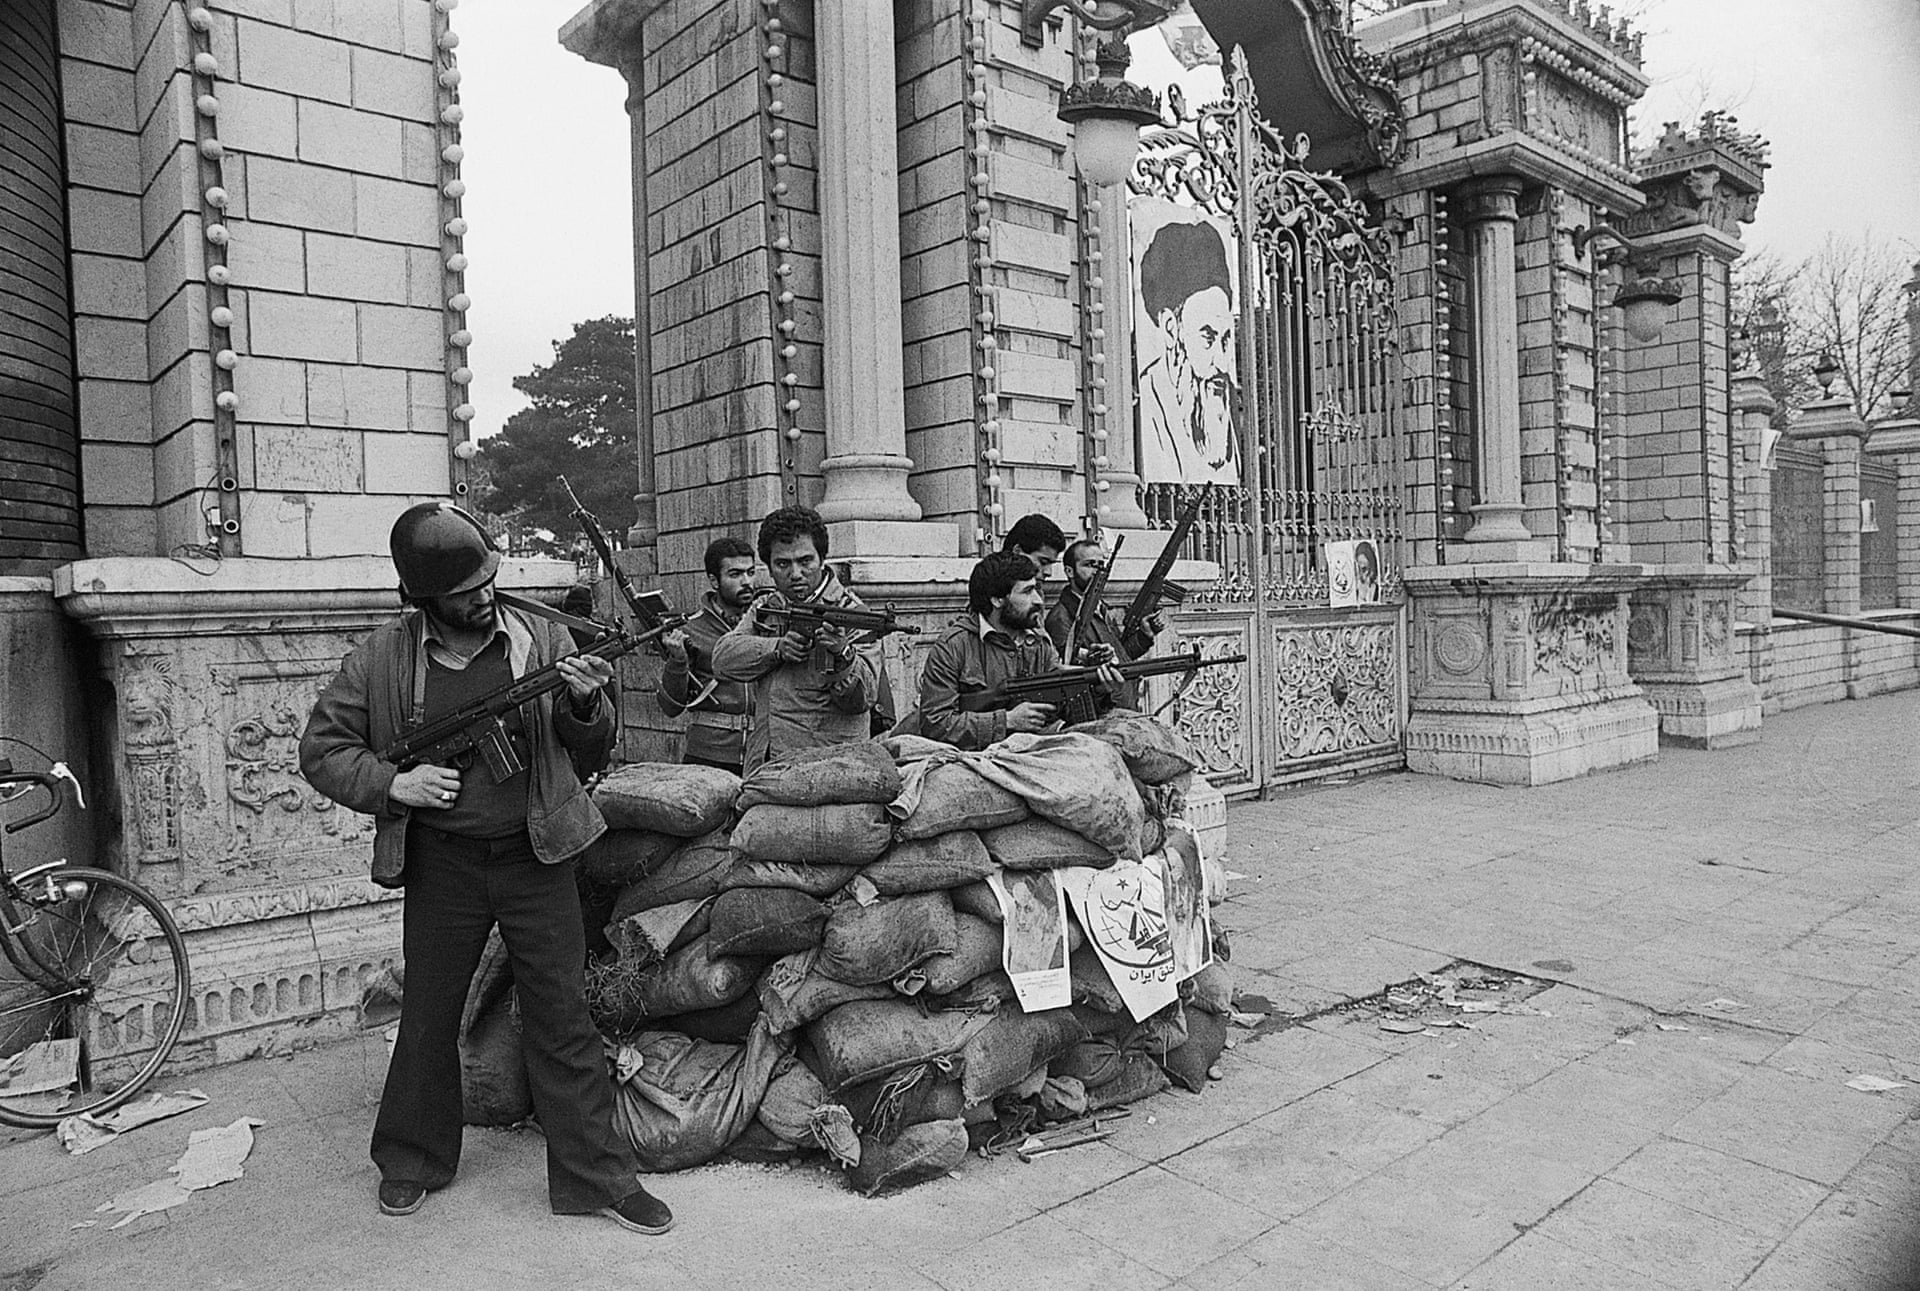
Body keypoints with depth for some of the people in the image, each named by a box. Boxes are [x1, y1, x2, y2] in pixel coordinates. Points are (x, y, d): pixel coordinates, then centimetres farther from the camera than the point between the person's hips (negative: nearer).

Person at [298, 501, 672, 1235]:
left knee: (562, 1019, 4)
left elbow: (590, 759, 3)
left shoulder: (541, 640, -3)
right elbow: (321, 749, 4)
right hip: (440, 864, 1)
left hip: (535, 857, 0)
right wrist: (393, 784, -12)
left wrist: (586, 708, -19)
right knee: (427, 1018, 15)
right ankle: (411, 1161, 37)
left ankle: (599, 1176, 14)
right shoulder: (382, 659, -4)